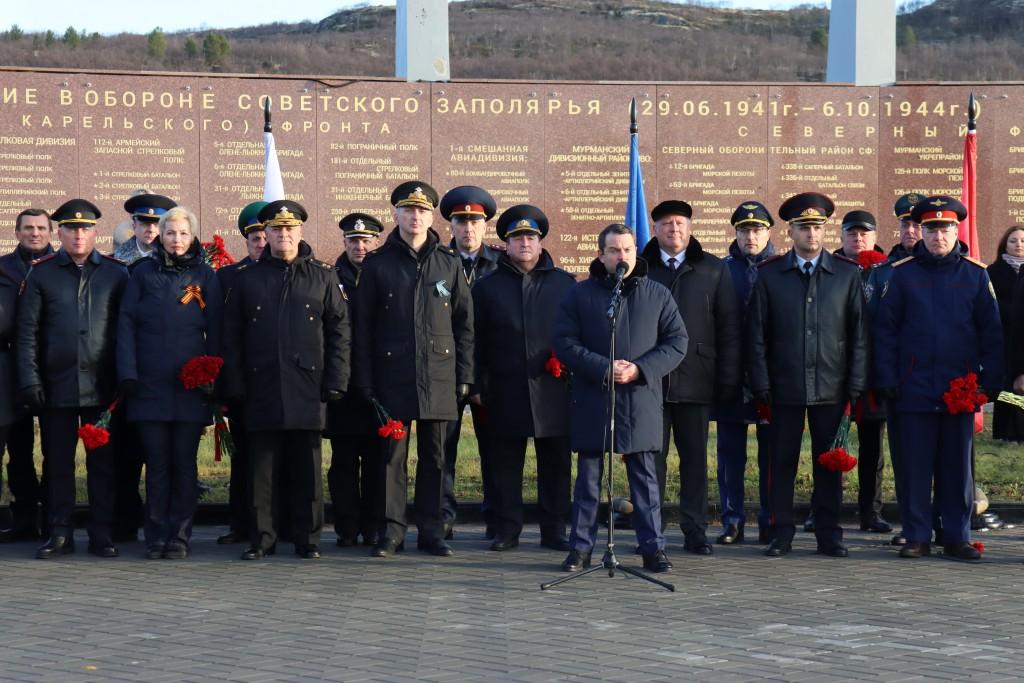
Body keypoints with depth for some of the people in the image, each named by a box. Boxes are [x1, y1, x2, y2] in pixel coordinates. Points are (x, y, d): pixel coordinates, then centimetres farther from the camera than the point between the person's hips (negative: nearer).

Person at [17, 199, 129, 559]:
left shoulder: (116, 273, 7)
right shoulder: (41, 274, 6)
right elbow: (27, 332, 4)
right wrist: (30, 381, -4)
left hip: (102, 387, 0)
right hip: (56, 386, 0)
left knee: (103, 461, 2)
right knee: (58, 462, 5)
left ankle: (102, 535, 9)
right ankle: (60, 533, 13)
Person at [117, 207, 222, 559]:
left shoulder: (205, 276, 8)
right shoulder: (143, 273, 9)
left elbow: (215, 331, 7)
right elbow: (126, 323, 6)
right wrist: (127, 373, -4)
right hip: (149, 385, 0)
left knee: (184, 463, 1)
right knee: (157, 463, 3)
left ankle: (180, 537, 7)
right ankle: (156, 537, 9)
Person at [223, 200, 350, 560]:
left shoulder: (323, 276, 8)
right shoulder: (247, 279, 10)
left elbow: (339, 331, 5)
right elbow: (232, 336, 9)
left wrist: (335, 382, -3)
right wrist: (235, 386, 1)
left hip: (307, 388, -1)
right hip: (261, 391, 1)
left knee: (307, 469, 3)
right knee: (261, 467, 3)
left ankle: (308, 540, 10)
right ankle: (261, 539, 10)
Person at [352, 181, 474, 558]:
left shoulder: (449, 263, 8)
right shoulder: (377, 264, 3)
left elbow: (465, 324, 10)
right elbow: (363, 327, 3)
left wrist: (464, 377, 3)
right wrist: (364, 382, -2)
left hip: (439, 379, 1)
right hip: (392, 378, -1)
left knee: (434, 457, 6)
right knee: (392, 455, 1)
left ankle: (431, 531, 13)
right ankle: (391, 531, 8)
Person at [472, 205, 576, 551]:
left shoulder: (565, 284, 9)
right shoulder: (487, 286, 8)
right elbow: (477, 341, 6)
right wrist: (478, 386, 1)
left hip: (552, 390, 0)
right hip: (506, 392, 0)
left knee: (555, 463, 3)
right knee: (505, 465, 3)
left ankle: (554, 531, 11)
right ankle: (506, 530, 11)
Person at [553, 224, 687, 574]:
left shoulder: (658, 295, 7)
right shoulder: (580, 295, 4)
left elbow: (677, 342, 4)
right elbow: (565, 343, -2)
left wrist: (640, 369, -10)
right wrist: (604, 369, -14)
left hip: (642, 401, 1)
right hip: (592, 401, 0)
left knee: (645, 478, 5)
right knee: (588, 477, 5)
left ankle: (653, 547, 10)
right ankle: (580, 547, 12)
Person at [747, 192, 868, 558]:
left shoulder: (847, 274, 5)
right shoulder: (770, 275, 4)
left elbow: (859, 333, 4)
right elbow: (757, 335, 4)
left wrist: (856, 386, -1)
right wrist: (762, 387, -2)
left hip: (831, 388, 0)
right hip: (785, 387, 0)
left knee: (829, 464, 5)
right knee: (782, 463, 4)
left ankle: (828, 534, 13)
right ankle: (781, 534, 12)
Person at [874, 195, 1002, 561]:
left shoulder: (975, 274, 5)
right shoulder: (902, 273, 3)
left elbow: (991, 332, 6)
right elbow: (885, 329, 3)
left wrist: (990, 381, -2)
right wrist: (887, 380, -4)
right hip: (915, 390, -1)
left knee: (958, 466, 6)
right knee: (915, 466, 2)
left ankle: (957, 537, 13)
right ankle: (917, 537, 10)